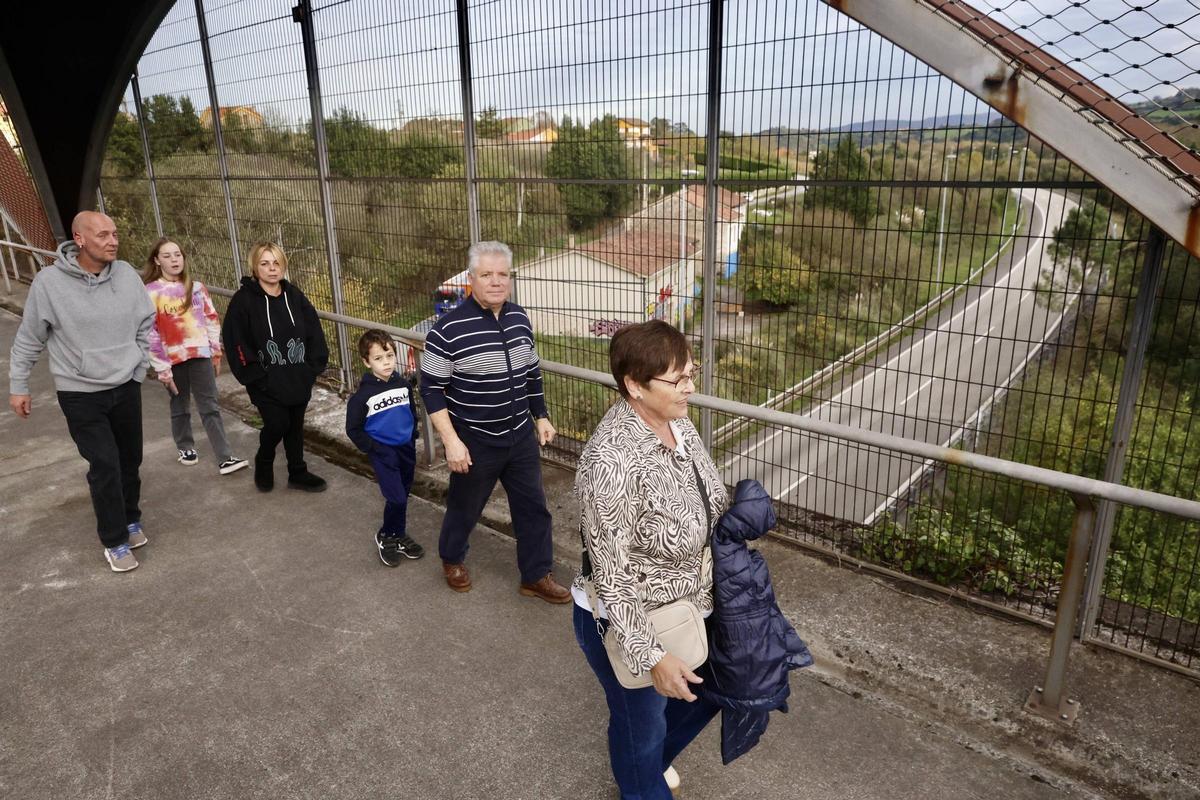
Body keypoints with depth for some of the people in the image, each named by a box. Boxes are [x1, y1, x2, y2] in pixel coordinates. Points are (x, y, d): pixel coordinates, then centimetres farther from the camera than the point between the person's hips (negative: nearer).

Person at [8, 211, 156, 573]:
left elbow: (145, 325, 7)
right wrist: (18, 385, 3)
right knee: (105, 466, -4)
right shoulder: (49, 282, -14)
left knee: (130, 461, 13)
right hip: (80, 394, -3)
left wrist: (139, 368, 6)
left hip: (126, 387, 3)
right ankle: (115, 540, 13)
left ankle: (130, 519, 36)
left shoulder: (127, 274, -6)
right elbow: (28, 339, -2)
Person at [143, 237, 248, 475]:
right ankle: (186, 448, 34)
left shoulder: (196, 287, 4)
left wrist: (216, 351, 9)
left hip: (200, 354, 1)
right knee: (180, 407, 14)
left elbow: (211, 319, 11)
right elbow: (149, 333, -6)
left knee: (210, 407, 0)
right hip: (173, 359, -1)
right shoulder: (150, 293, -5)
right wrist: (161, 368, -8)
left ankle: (225, 458, -4)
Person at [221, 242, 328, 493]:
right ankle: (264, 462, 22)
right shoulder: (243, 300, -9)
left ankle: (298, 473, 28)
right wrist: (255, 377, -12)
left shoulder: (294, 296, 3)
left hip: (299, 379, 4)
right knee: (277, 424, -8)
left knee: (296, 426, 12)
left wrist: (313, 367, -1)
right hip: (267, 384, -4)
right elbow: (236, 342, -10)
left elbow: (314, 333, 6)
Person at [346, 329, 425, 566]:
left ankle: (399, 535, 32)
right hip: (384, 453, -5)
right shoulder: (363, 395, -14)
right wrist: (373, 449, -10)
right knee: (396, 499, -10)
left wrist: (412, 437, 9)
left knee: (403, 496, 15)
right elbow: (353, 430, -7)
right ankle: (386, 537, 14)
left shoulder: (404, 385, -1)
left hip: (407, 449, 5)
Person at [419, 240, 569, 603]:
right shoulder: (448, 328, -19)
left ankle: (536, 576, 30)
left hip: (521, 437, 5)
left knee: (533, 508, 12)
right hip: (475, 442, -5)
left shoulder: (519, 318, -1)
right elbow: (431, 388, -14)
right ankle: (452, 558, 46)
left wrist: (541, 417, 14)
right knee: (465, 507, 17)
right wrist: (451, 441, -18)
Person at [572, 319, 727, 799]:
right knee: (643, 723, 19)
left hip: (685, 610, 8)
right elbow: (611, 576, -26)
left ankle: (653, 757, 58)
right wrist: (651, 657, -23)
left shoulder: (677, 423, -8)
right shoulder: (611, 460, -33)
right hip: (629, 624, -8)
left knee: (707, 693, 28)